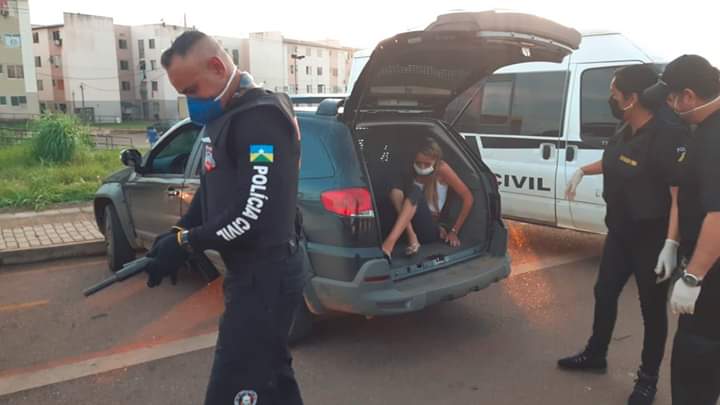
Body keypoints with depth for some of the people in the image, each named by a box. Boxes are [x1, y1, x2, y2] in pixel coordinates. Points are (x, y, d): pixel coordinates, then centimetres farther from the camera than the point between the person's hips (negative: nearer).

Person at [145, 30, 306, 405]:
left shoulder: (261, 116, -18)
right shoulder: (222, 117, 14)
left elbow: (254, 213, -25)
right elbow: (211, 191, 21)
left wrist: (186, 244, -14)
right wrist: (178, 233, 4)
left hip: (266, 276, -10)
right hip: (249, 272, 10)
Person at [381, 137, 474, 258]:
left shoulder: (442, 169, -3)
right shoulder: (412, 174, 10)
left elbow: (468, 198, -5)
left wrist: (454, 231, -5)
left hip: (430, 229, -4)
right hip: (414, 226, 4)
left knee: (416, 192, -31)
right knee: (396, 191, -21)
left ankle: (390, 242, -48)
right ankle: (412, 239, -32)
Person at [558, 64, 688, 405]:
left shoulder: (666, 138, -24)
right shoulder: (624, 133, 2)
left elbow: (679, 196, -29)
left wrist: (671, 244, -34)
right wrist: (582, 171, 25)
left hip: (652, 240, -8)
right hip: (619, 234, 8)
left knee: (652, 309, 9)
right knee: (604, 294, 19)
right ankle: (595, 356, 39)